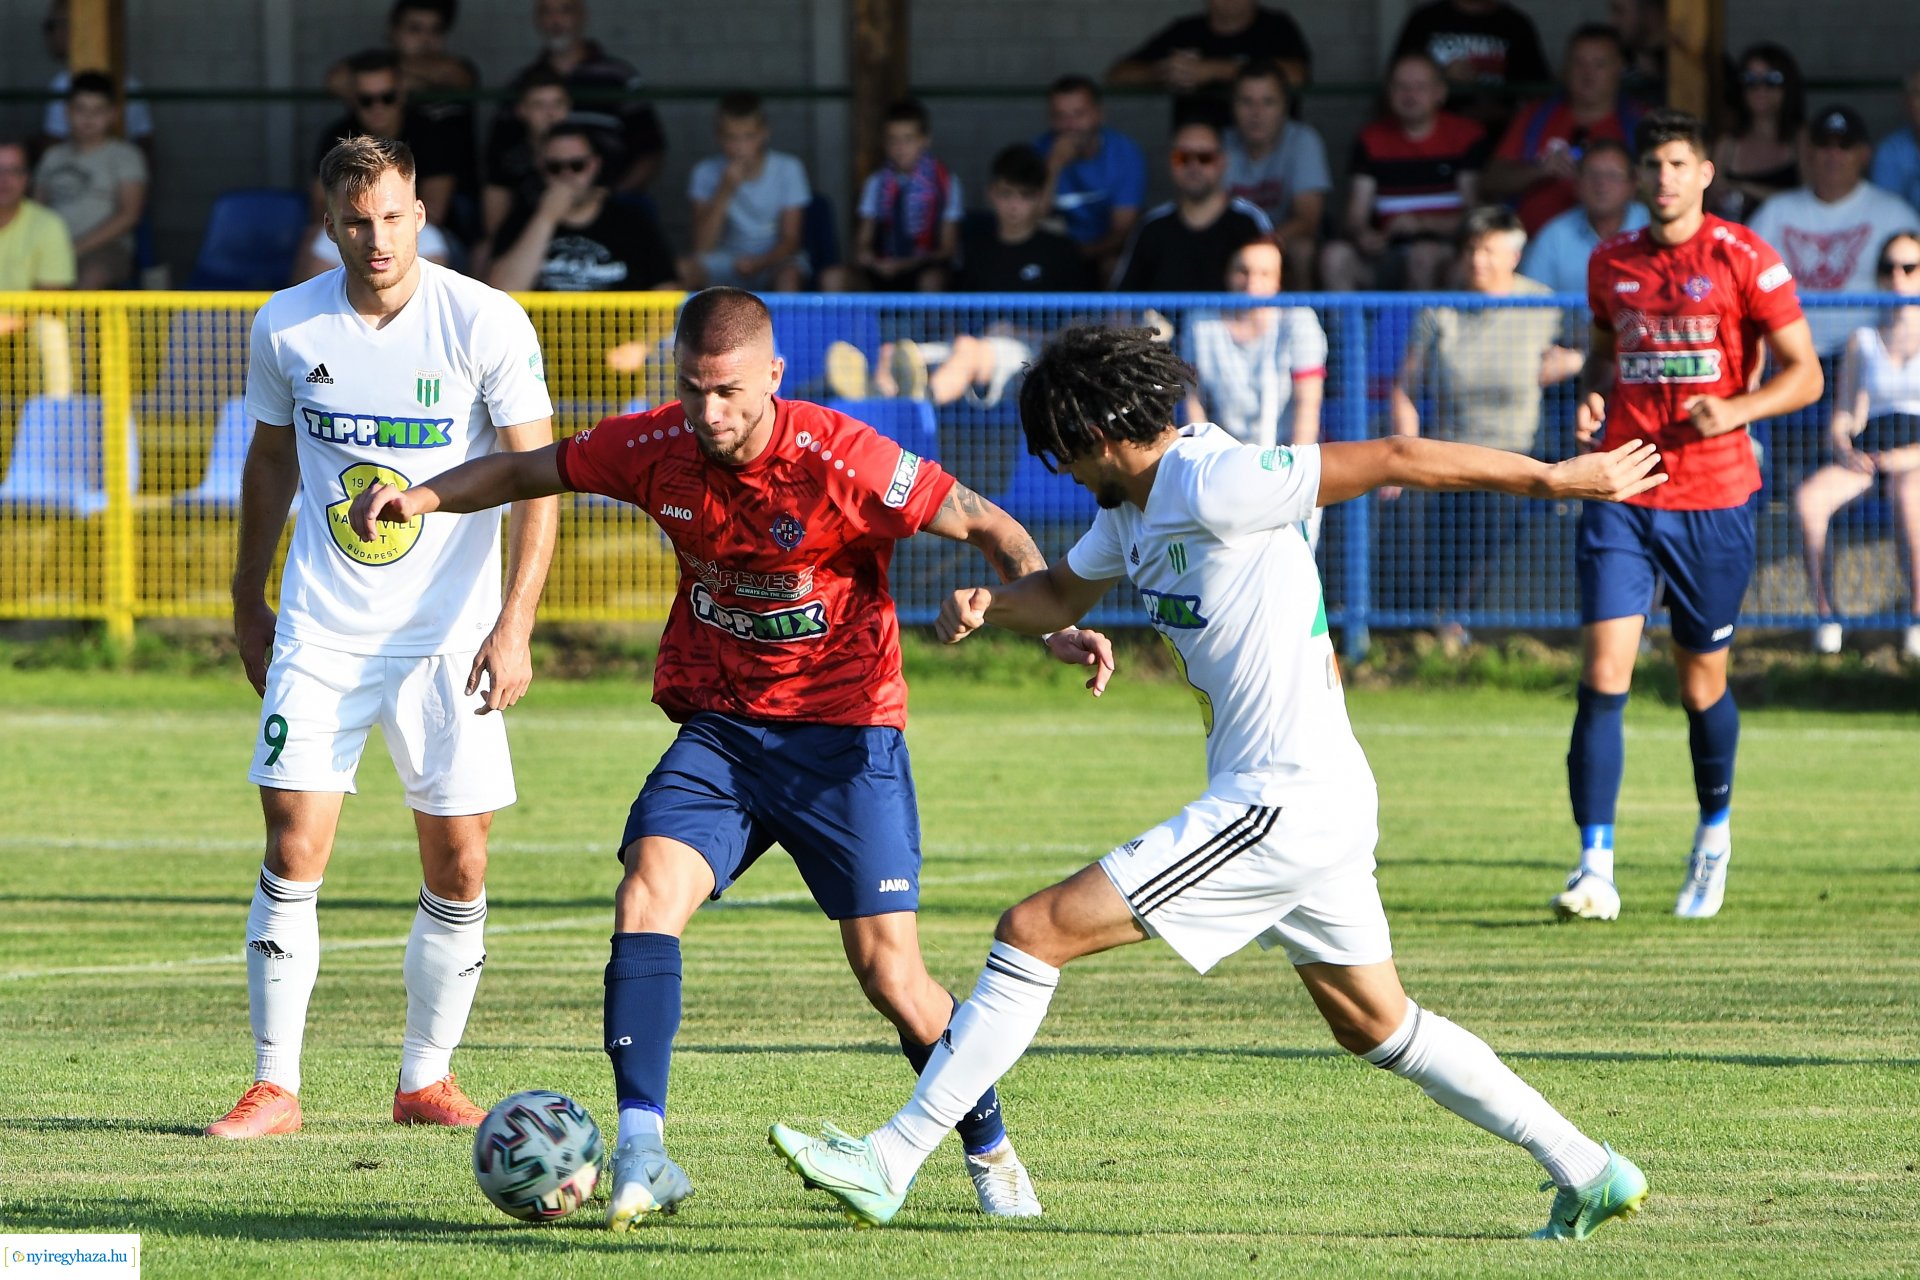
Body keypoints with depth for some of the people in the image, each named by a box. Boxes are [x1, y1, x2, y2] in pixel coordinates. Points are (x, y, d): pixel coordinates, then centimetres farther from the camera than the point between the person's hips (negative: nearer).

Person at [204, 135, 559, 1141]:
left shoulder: (487, 323, -9)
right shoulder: (285, 327, 0)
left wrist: (514, 626, -16)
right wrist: (247, 600, 20)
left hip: (447, 640, -1)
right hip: (319, 634, 1)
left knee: (458, 869, 0)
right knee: (294, 854, -7)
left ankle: (426, 1079, 15)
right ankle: (274, 1086, 1)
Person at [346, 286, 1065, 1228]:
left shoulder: (841, 460, -19)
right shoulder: (657, 450, -7)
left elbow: (989, 527, -12)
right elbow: (527, 471, 9)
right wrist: (423, 497, -7)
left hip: (842, 734, -3)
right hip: (717, 728, 4)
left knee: (889, 971, -5)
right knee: (647, 895, -21)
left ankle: (991, 1152, 20)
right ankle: (640, 1158, -22)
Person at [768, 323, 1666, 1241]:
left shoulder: (1213, 485, -18)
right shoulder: (1133, 508, 12)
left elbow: (1394, 460, -16)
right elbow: (1061, 594, 28)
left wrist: (1560, 478, -12)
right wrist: (988, 605, 5)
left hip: (1283, 804, -11)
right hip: (1320, 798, 11)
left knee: (1036, 932, -10)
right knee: (1374, 1025, 21)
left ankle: (888, 1163, -9)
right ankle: (1586, 1172, 25)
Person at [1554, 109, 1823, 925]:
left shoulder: (1744, 259, -4)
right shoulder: (1611, 263, 8)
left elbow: (1804, 375, -2)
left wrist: (1734, 410, -19)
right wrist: (1591, 398, 4)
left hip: (1714, 497, -2)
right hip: (1622, 493, 2)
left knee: (1703, 680, 8)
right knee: (1603, 674, -12)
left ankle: (1715, 833, 35)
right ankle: (1595, 870, -14)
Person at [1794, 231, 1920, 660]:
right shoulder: (1863, 341, 16)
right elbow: (1844, 419, 13)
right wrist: (1846, 448, -11)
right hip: (1866, 453, 3)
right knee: (1809, 497, -32)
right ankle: (1824, 614, -26)